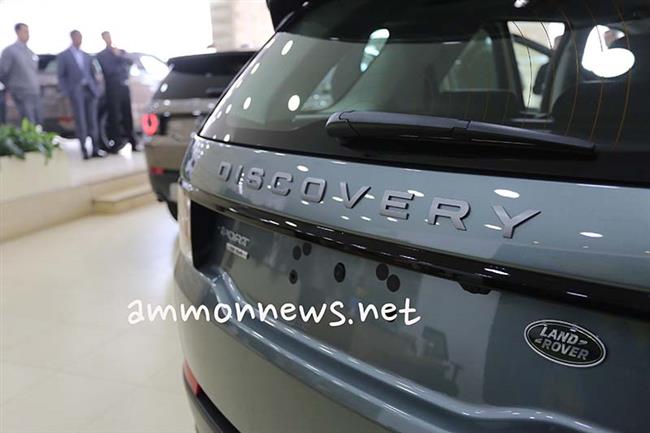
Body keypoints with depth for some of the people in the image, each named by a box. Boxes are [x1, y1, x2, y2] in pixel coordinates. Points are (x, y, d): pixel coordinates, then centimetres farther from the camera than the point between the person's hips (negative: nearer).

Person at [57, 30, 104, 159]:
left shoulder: (87, 56, 19)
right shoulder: (63, 56, 6)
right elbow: (61, 76, 3)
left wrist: (96, 89, 6)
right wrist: (67, 92, -8)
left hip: (90, 90, 4)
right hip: (76, 92, -3)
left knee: (92, 121, 1)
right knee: (81, 122, -5)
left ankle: (95, 149, 4)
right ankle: (83, 150, -1)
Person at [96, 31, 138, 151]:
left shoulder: (121, 52, 20)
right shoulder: (101, 55, 5)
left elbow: (130, 62, 2)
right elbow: (108, 69, -8)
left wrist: (120, 56, -10)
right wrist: (122, 67, 0)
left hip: (124, 87, 4)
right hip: (112, 89, -4)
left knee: (127, 115, 3)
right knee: (114, 116, -7)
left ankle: (132, 142, 5)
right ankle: (115, 143, -6)